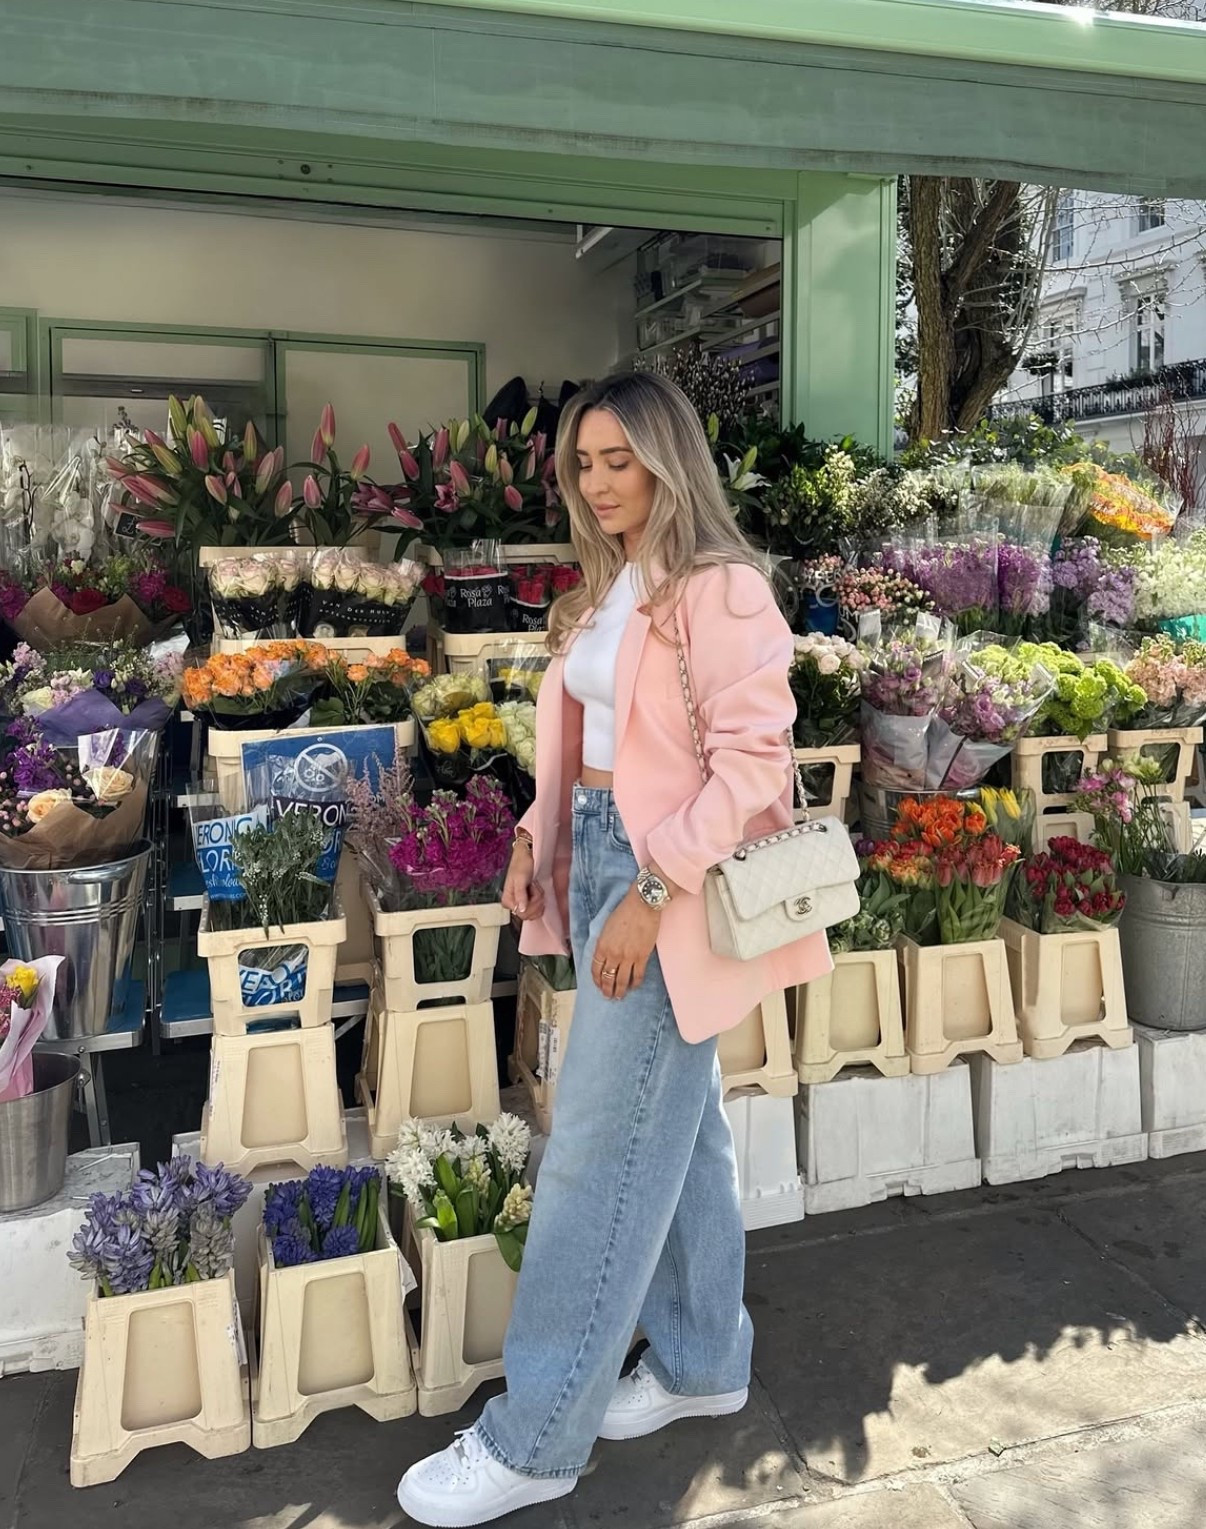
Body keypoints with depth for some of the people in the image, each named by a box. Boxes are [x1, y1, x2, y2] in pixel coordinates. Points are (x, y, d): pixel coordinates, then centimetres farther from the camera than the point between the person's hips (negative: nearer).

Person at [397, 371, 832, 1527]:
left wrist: (653, 891, -22)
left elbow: (753, 757, -19)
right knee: (675, 1126, 18)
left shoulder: (719, 590, -13)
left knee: (598, 1155, -2)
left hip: (670, 887, -8)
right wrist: (537, 837, 5)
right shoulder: (604, 589, 13)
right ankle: (701, 1362, 35)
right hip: (599, 861, 8)